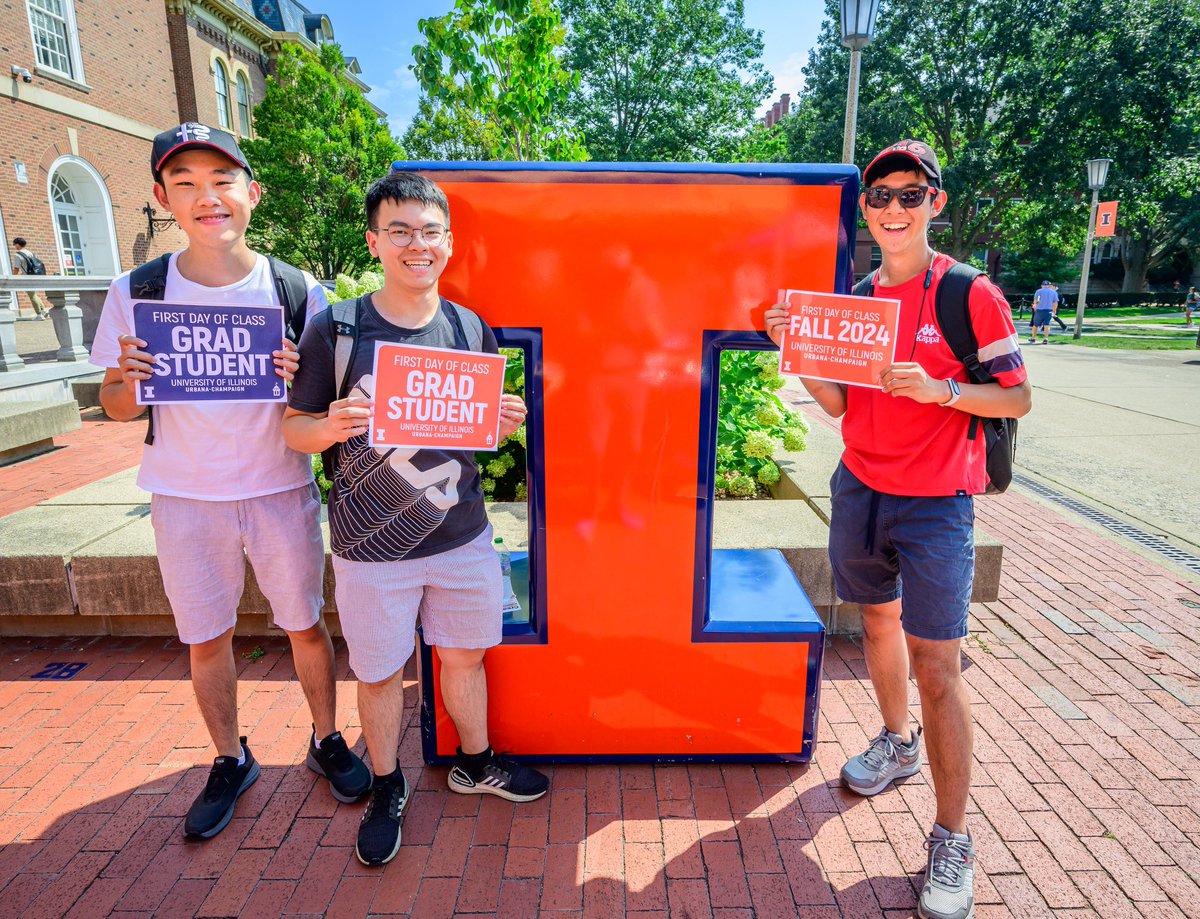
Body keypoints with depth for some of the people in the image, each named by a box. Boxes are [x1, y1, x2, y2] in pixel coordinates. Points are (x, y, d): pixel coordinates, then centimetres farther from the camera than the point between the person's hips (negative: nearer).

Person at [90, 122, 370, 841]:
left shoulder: (299, 291, -6)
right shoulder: (136, 292, -3)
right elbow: (117, 409, 4)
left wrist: (299, 380, -23)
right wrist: (127, 380, -18)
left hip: (281, 490, -1)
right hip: (185, 498, 2)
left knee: (306, 624, 11)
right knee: (206, 640, 14)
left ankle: (327, 741, 35)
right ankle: (230, 760, 37)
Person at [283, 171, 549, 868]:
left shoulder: (471, 330, 1)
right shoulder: (335, 330, -8)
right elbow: (294, 426, -2)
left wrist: (504, 424, -11)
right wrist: (331, 427, -24)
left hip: (463, 535, 3)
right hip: (372, 547, -2)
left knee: (464, 653, 18)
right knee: (380, 672, 13)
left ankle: (476, 763, 44)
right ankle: (388, 790, 39)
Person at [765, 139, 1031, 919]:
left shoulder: (971, 294, -6)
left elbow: (1017, 398, -5)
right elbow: (838, 404, 7)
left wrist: (939, 389, -21)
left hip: (934, 503, -5)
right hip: (860, 491, 5)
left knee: (936, 664, -5)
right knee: (879, 621, 19)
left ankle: (953, 841, 10)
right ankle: (897, 742, 44)